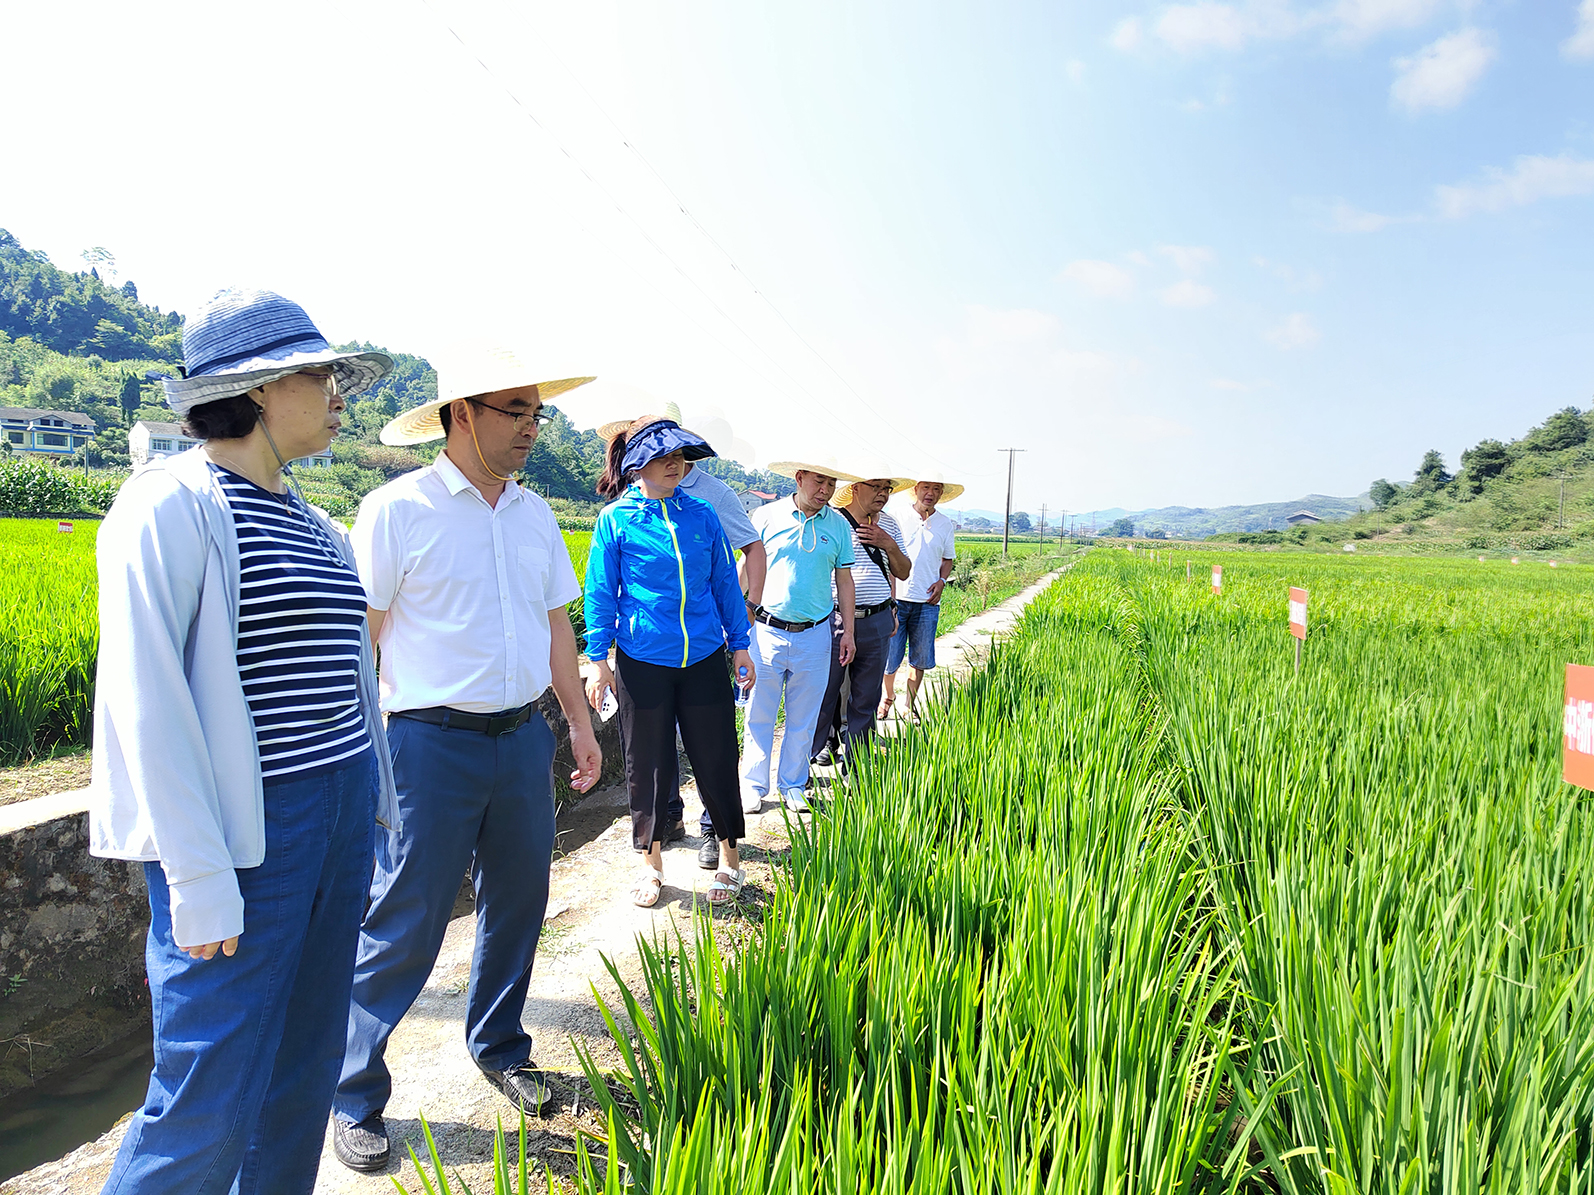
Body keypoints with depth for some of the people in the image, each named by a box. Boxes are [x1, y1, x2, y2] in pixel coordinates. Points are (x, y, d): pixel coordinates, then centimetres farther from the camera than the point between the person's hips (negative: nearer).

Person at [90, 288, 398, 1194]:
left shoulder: (315, 526, 13)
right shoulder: (172, 505, -10)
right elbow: (145, 698, -14)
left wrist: (374, 809, 17)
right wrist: (199, 881, -16)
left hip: (338, 816, 7)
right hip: (242, 829, -7)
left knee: (305, 1069, 16)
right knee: (209, 1104, 1)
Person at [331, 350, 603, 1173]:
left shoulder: (535, 514, 9)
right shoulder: (398, 509, -9)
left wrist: (579, 721, 16)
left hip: (524, 737, 6)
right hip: (432, 742, -6)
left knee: (517, 903, 16)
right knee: (404, 927, 2)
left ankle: (499, 1049, 38)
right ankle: (353, 1096, 23)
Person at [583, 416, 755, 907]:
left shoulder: (702, 515, 4)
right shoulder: (615, 520, -3)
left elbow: (725, 582, 10)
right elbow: (601, 593, 1)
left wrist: (739, 644, 10)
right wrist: (599, 660, -1)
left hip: (704, 659, 2)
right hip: (642, 661, -2)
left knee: (715, 757, 6)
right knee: (648, 763, 9)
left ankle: (728, 854, 25)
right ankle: (651, 861, 28)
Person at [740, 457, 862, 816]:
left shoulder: (839, 525, 6)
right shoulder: (766, 517, -1)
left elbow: (844, 580, 11)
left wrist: (848, 631, 9)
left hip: (814, 635, 2)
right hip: (768, 630, -2)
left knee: (803, 718, 10)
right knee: (760, 714, 3)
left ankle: (793, 785, 24)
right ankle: (753, 786, 17)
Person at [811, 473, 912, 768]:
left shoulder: (889, 525, 13)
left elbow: (903, 573, 16)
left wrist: (889, 545, -2)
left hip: (877, 623, 4)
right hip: (835, 620, -4)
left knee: (866, 698, 10)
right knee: (824, 693, 0)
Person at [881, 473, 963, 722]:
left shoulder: (945, 525, 9)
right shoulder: (898, 518, 0)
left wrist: (941, 581, 0)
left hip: (927, 602, 2)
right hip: (896, 598, -2)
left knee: (920, 659, 7)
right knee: (888, 657, 0)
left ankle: (910, 705, 23)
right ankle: (888, 696, 27)